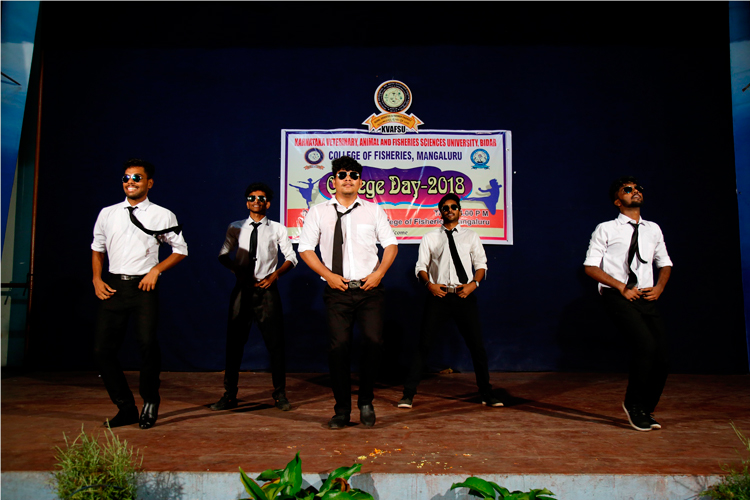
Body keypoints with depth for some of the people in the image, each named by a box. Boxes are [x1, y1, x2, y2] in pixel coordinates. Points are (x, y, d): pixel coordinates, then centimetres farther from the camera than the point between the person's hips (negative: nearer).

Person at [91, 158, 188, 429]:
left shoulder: (162, 216, 5)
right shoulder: (107, 214, 14)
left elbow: (181, 249, 8)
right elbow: (97, 248, 21)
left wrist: (156, 270, -5)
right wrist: (97, 279, 8)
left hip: (144, 286, -4)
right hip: (113, 286, 4)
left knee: (147, 344, -15)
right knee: (102, 349, 1)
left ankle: (150, 402, 11)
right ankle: (126, 408, 17)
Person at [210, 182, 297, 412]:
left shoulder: (277, 229, 5)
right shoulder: (236, 228, 9)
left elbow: (291, 258, 7)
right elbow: (223, 255, 12)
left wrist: (274, 275, -7)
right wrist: (237, 270, -6)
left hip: (267, 289, -1)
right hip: (242, 289, 1)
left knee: (275, 343, 1)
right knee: (234, 342, 4)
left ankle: (280, 395, 14)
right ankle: (229, 395, 14)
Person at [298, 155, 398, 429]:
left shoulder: (373, 210, 9)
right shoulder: (318, 212, 6)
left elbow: (391, 244, 10)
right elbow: (305, 248, 5)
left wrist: (379, 273, -6)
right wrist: (328, 275, -6)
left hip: (369, 289, 1)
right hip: (337, 290, 0)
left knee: (374, 342, -8)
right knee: (339, 346, -1)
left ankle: (366, 402, 15)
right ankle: (342, 409, 15)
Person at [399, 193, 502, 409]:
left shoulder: (471, 236, 14)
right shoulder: (429, 238, 12)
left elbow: (481, 264, 10)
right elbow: (421, 267, 9)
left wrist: (473, 284, -8)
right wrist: (429, 284, -11)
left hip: (464, 296, 1)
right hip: (438, 295, -1)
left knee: (477, 346, 6)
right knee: (424, 345, -3)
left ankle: (487, 394, 22)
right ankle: (408, 395, 4)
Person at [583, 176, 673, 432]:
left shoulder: (653, 229, 17)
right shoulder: (606, 229, 2)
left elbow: (665, 263, 26)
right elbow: (590, 267, -3)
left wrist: (659, 287, 5)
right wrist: (622, 287, -12)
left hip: (647, 298, 5)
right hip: (617, 297, -5)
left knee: (662, 355, -1)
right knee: (646, 346, -22)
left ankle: (645, 410, 21)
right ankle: (633, 404, 1)